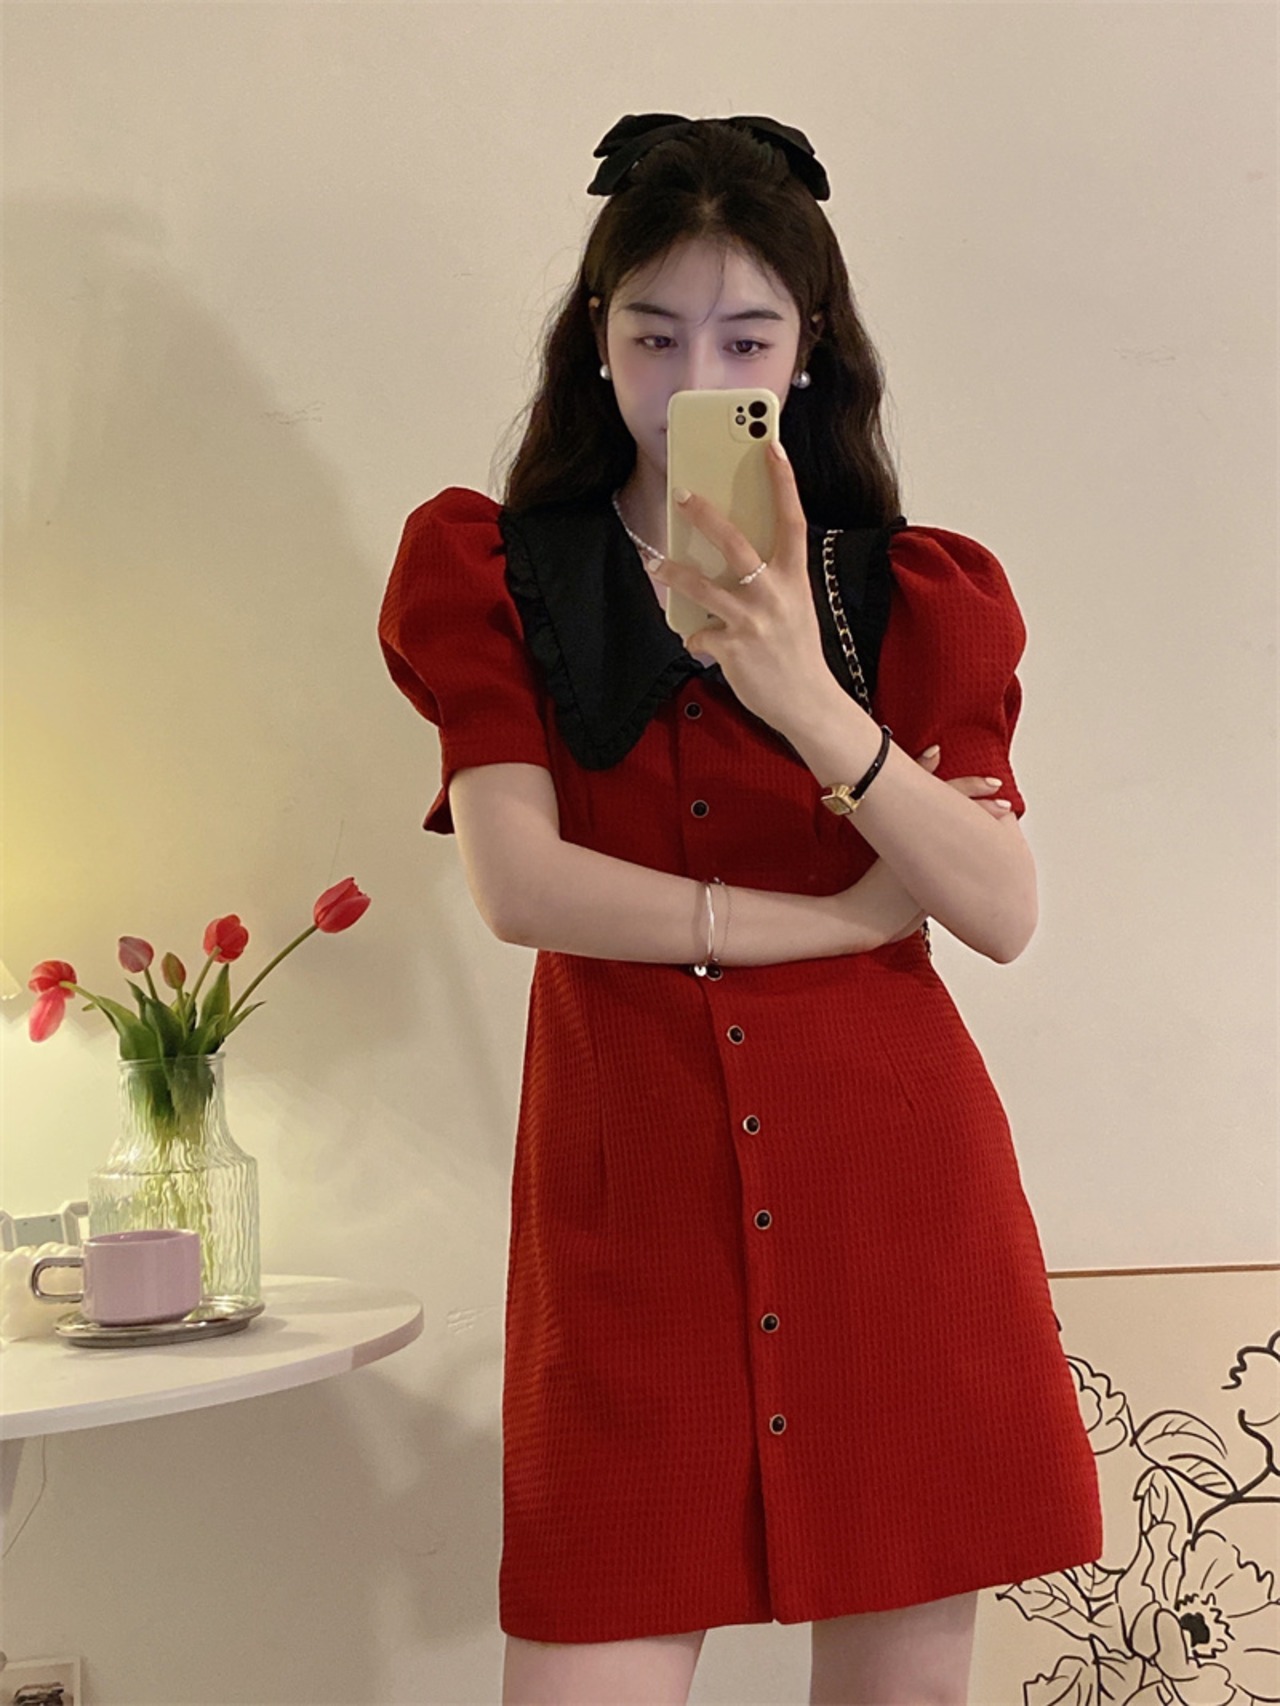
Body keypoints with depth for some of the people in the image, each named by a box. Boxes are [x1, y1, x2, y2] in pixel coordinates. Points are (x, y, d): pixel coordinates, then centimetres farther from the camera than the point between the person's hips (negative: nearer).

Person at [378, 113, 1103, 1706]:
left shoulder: (912, 592, 10)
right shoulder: (494, 575, 7)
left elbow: (1003, 912, -4)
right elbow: (519, 882, -8)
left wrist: (812, 704, -19)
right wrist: (841, 916, -7)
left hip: (894, 1170, 2)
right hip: (630, 1171, -1)